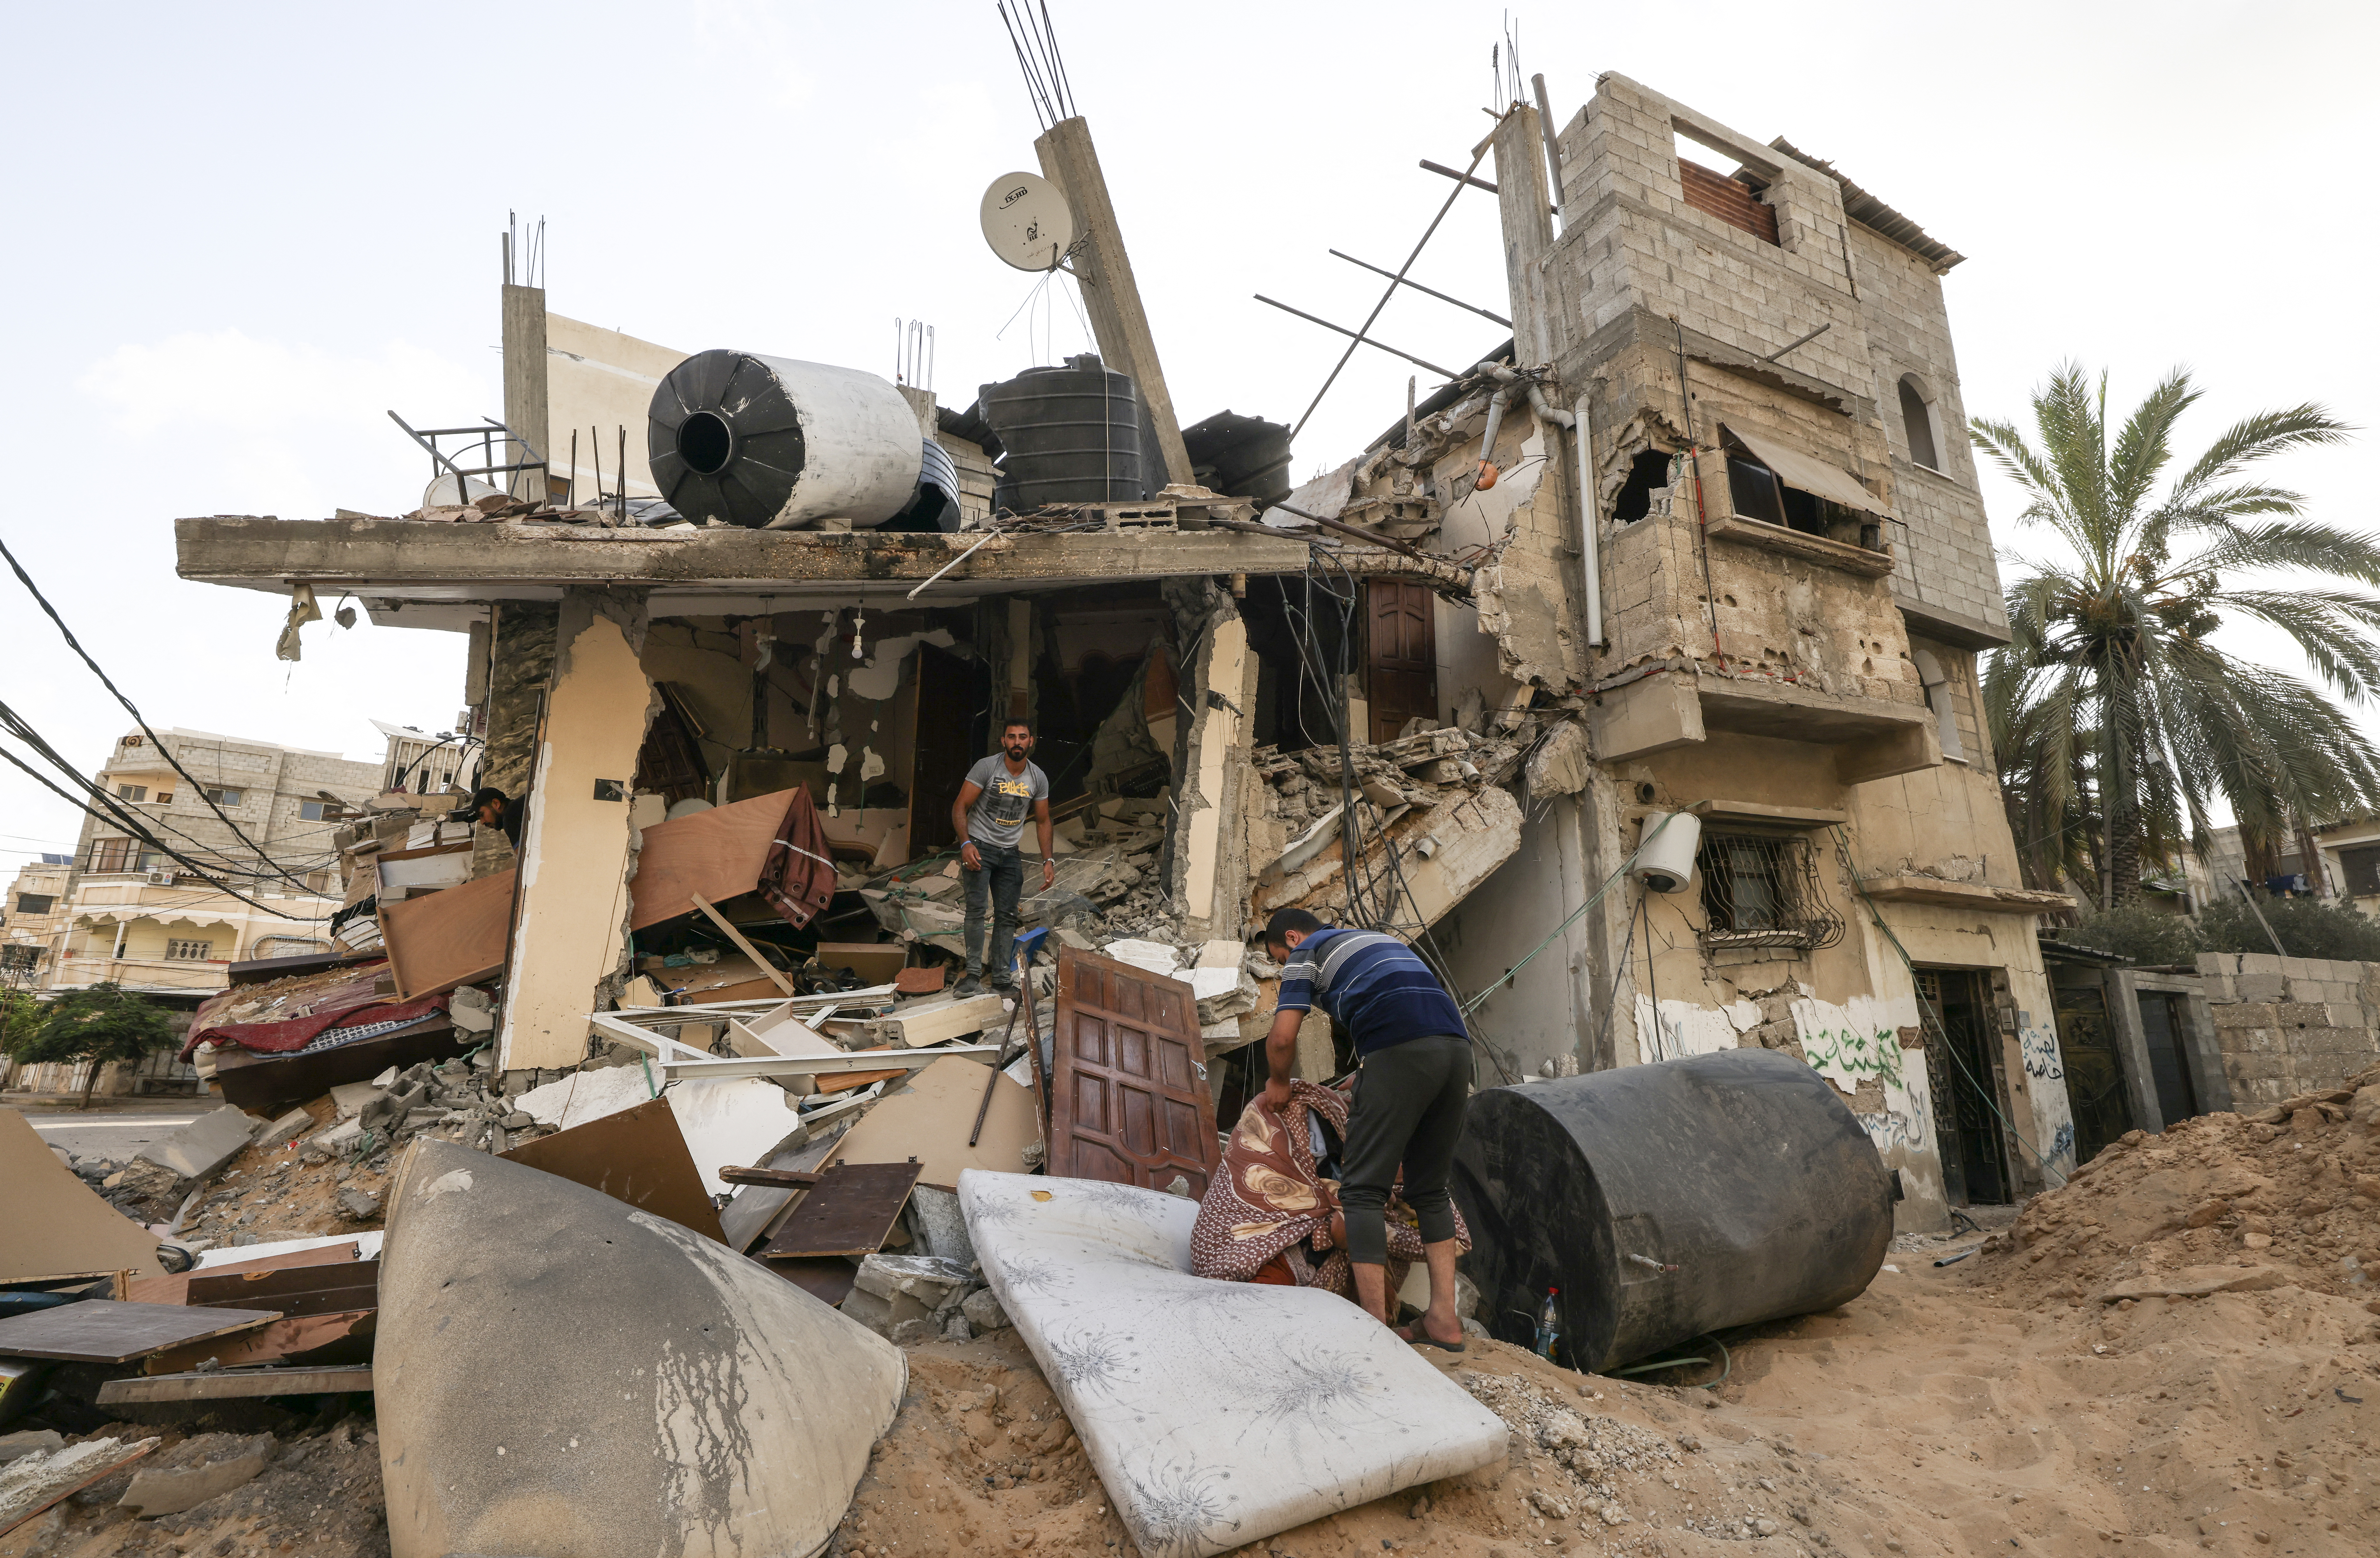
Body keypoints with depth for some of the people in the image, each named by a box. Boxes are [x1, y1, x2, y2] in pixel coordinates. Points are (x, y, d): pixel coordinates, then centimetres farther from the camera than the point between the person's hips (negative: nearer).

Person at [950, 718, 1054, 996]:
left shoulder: (1039, 778, 1)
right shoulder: (986, 768, -12)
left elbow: (1042, 821, 8)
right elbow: (960, 807, -12)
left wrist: (1049, 861, 0)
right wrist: (966, 843, -25)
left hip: (1011, 853, 5)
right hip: (980, 847, -4)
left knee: (1007, 915, 6)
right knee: (977, 909, -16)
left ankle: (1002, 978, 12)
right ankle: (973, 975, -14)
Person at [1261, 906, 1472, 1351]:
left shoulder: (1306, 953, 13)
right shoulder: (1381, 939, 34)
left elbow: (1282, 1038, 2)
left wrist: (1278, 1083, 22)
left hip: (1401, 1049, -7)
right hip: (1456, 1045, 7)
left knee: (1363, 1188, 1)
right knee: (1430, 1188, 18)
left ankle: (1376, 1327, -2)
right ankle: (1443, 1320, 17)